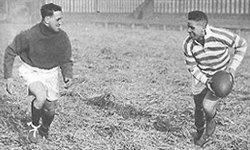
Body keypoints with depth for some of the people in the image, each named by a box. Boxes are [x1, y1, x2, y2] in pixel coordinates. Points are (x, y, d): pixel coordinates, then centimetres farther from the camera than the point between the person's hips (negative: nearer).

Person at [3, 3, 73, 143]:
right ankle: (34, 126, -1)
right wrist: (8, 77, -13)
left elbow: (66, 61, 0)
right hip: (32, 71, -3)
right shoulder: (29, 35, -24)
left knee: (50, 109, 5)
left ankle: (44, 130, 40)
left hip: (51, 72, 4)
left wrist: (68, 76, -20)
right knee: (41, 97, -30)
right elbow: (10, 52, -9)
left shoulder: (62, 37, -14)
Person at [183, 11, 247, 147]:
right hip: (201, 75, 3)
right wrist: (206, 81, -26)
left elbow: (241, 45, -13)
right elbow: (192, 67, -11)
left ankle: (210, 123, 20)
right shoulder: (188, 45, -23)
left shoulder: (220, 36, -31)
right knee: (199, 107, 13)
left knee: (208, 106, -17)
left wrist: (232, 67, -20)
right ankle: (200, 132, 45)